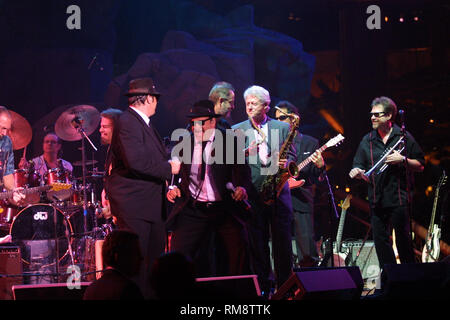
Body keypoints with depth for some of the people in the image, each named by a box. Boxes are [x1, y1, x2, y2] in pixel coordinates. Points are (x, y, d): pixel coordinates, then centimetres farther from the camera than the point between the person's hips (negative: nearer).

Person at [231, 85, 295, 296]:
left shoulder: (283, 128, 10)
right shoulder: (237, 130, 8)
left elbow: (291, 156, 11)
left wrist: (286, 163, -11)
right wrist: (245, 153, -16)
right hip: (253, 192, 0)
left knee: (283, 241, 1)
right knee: (258, 242, 2)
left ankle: (285, 285, 9)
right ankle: (264, 286, 9)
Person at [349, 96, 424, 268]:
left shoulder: (404, 137, 4)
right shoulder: (367, 141, 12)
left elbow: (420, 166, 5)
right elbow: (359, 167, 11)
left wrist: (403, 160, -12)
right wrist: (357, 172, -12)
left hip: (399, 198, -3)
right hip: (377, 200, 3)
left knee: (403, 240, -3)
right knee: (381, 241, 3)